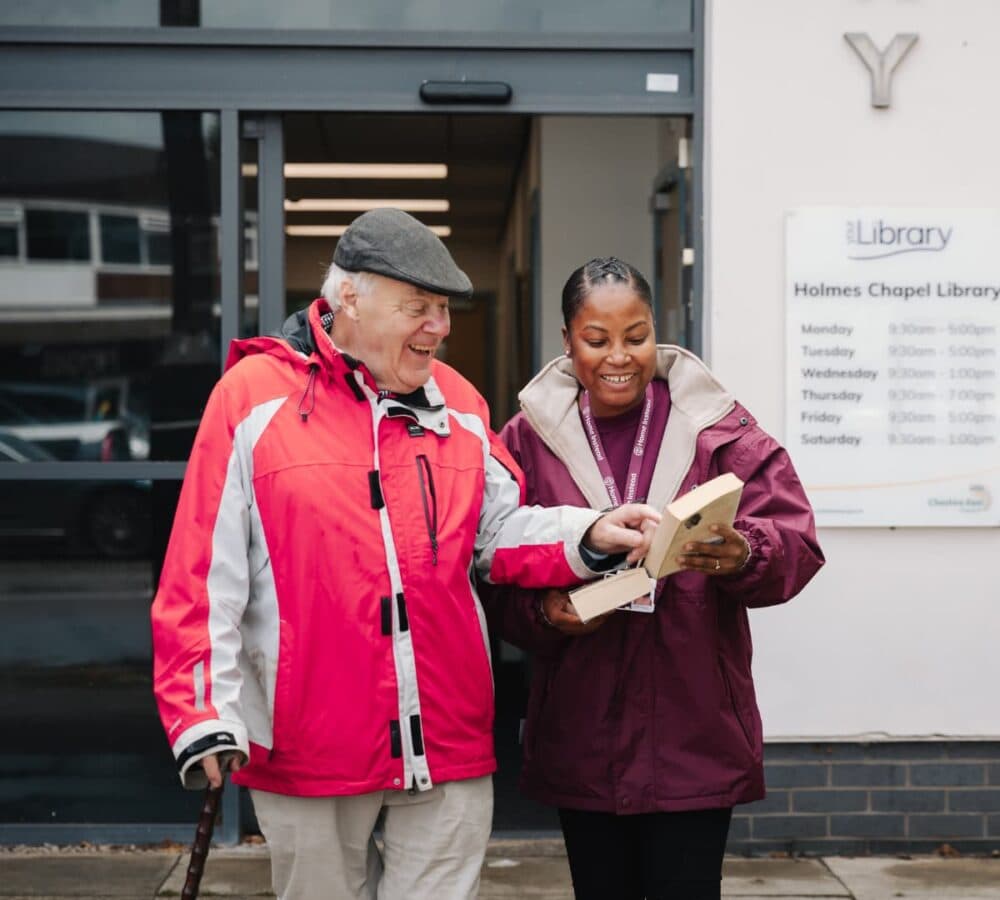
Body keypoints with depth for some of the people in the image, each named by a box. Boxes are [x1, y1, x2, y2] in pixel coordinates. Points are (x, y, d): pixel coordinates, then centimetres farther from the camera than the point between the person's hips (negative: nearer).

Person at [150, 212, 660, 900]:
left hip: (449, 742, 3)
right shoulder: (255, 395, -4)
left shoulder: (457, 402, 8)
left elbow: (502, 533, 12)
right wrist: (205, 716, -10)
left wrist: (589, 538, -7)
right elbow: (205, 576, -6)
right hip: (310, 746, -3)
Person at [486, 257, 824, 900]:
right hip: (580, 738, 2)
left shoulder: (717, 428, 1)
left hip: (695, 732, -1)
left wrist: (743, 556, -28)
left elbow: (796, 540, -7)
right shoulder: (530, 438, 3)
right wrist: (545, 612, -16)